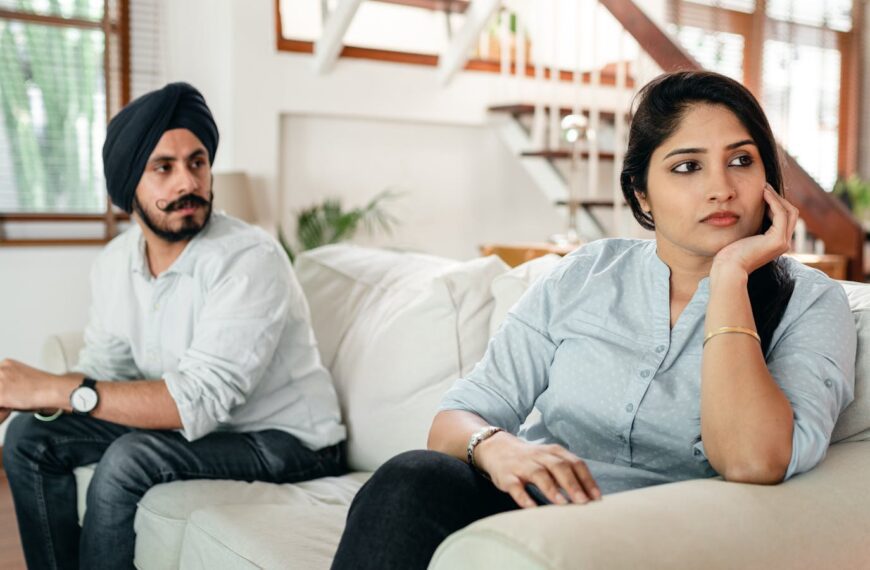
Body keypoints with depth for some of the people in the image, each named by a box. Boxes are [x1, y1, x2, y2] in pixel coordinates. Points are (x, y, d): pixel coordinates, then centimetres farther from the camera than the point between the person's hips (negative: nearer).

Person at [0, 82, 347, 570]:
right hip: (194, 422, 7)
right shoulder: (116, 262, -1)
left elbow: (202, 399, -32)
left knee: (129, 461, -28)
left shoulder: (249, 259, -25)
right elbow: (103, 370, 3)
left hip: (286, 440, -7)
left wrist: (55, 389, -32)